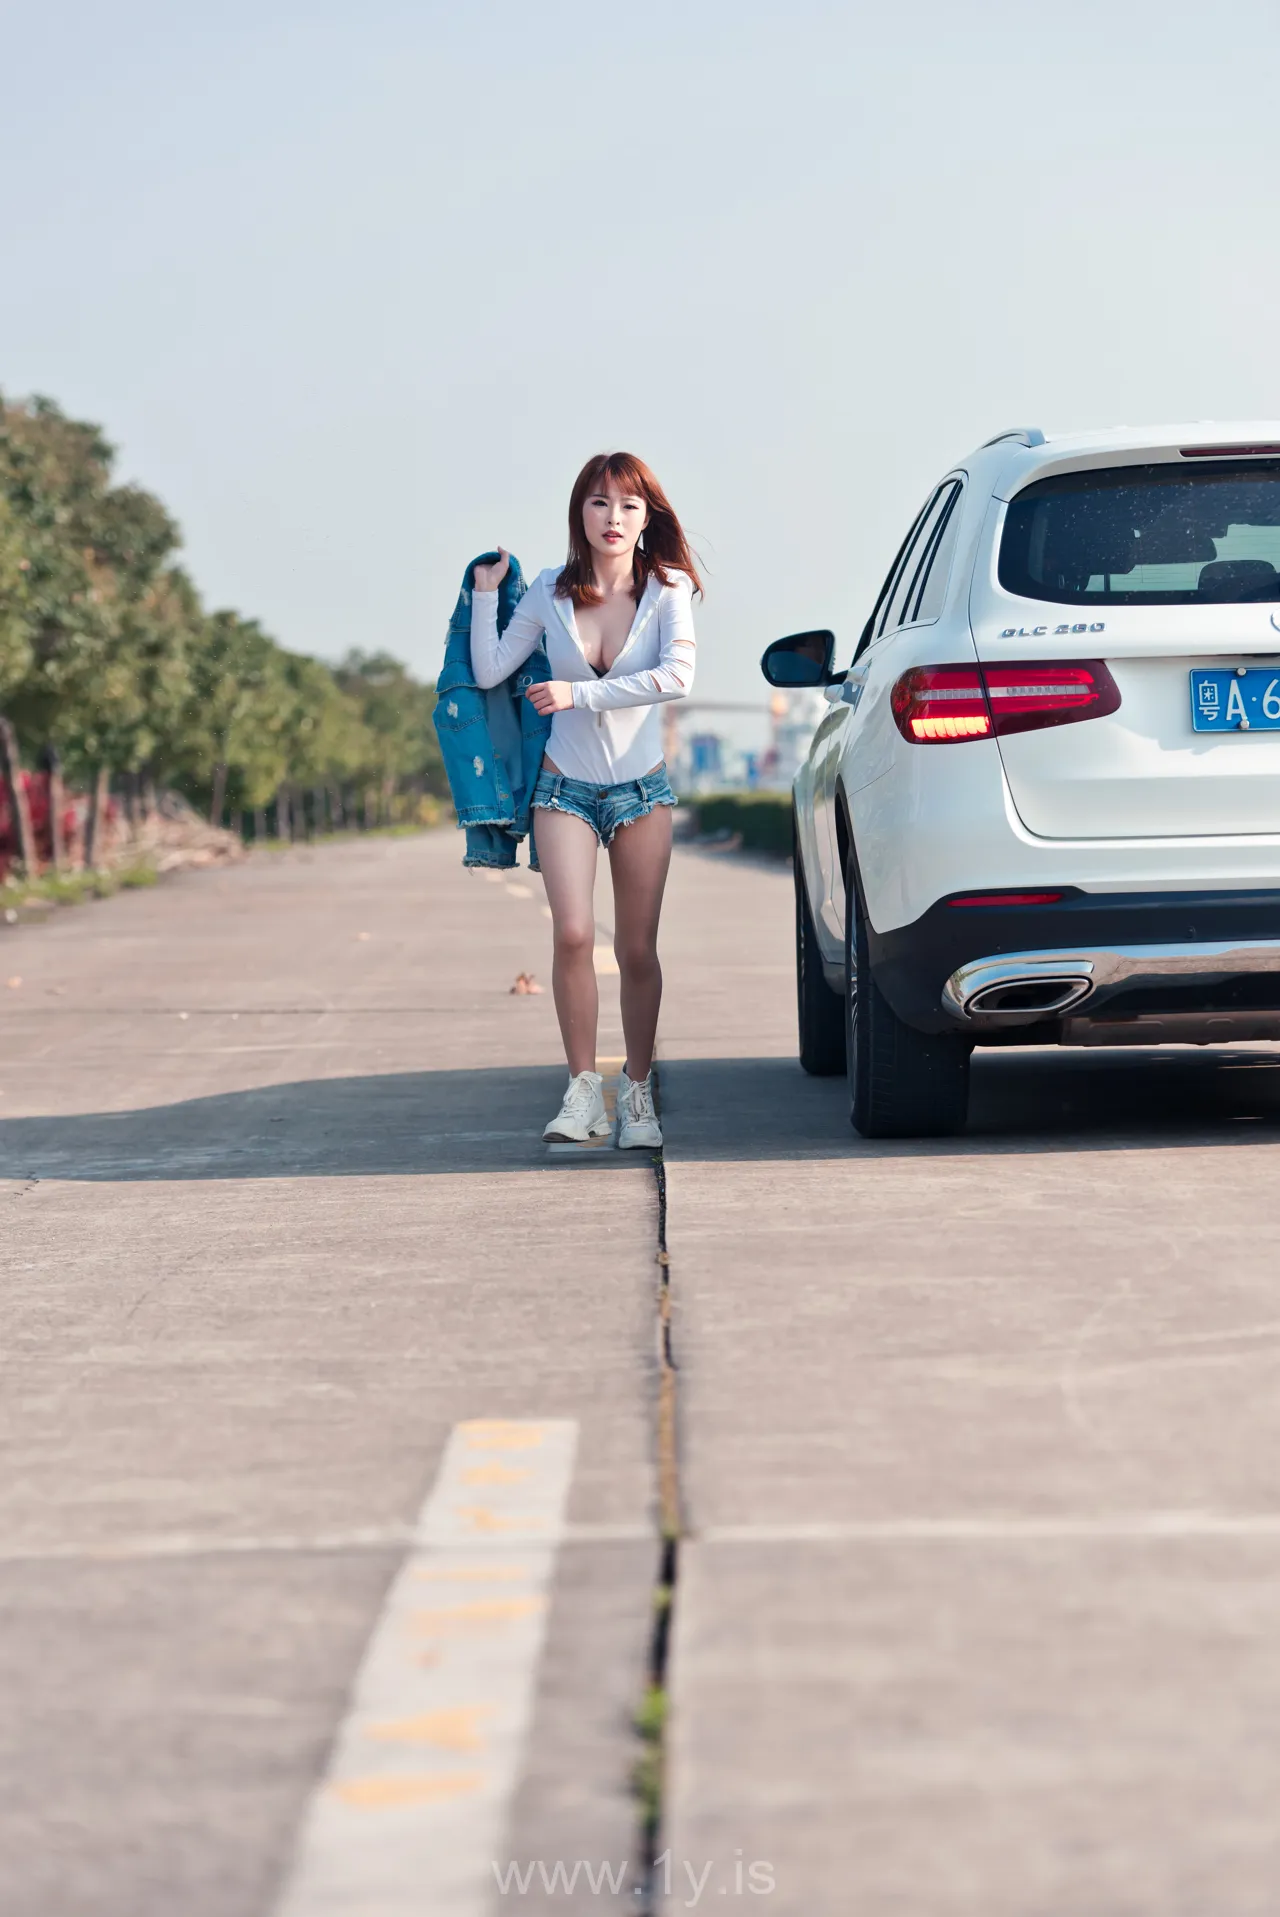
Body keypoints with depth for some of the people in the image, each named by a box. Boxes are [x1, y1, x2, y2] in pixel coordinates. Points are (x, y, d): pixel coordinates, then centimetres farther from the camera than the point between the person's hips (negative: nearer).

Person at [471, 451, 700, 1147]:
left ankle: (638, 1093, 17)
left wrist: (581, 693, -23)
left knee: (638, 950, 3)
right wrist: (485, 594, -3)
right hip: (566, 787, 0)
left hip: (641, 790, 0)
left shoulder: (665, 590, -6)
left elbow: (677, 675, -22)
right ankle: (582, 1089, -6)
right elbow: (489, 672, 0)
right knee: (573, 934, -17)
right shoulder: (549, 592, -1)